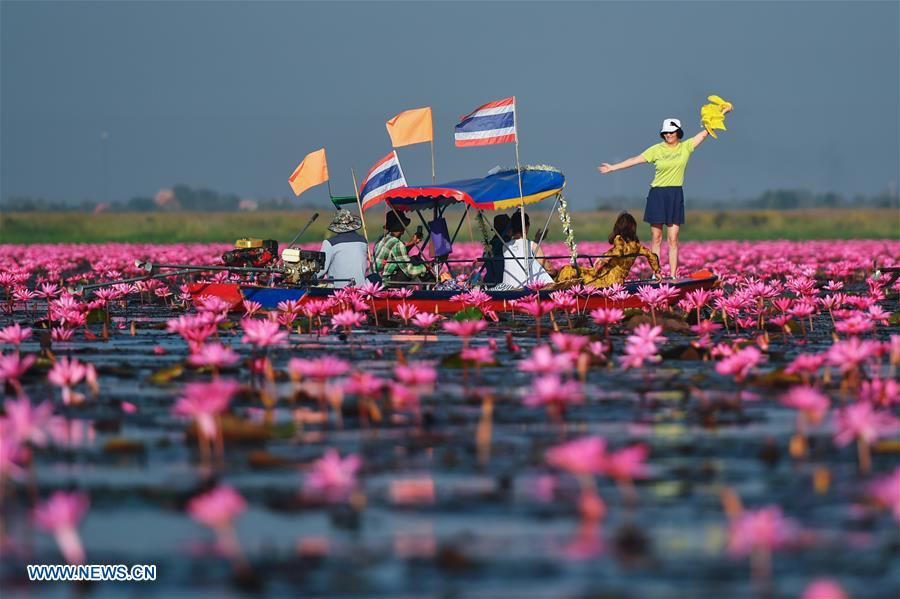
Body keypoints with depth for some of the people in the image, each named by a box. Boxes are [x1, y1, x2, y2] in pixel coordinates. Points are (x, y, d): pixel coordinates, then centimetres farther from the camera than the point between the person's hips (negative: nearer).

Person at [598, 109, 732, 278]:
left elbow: (706, 131, 4)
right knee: (656, 238, 1)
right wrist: (613, 168, 2)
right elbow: (635, 160, 4)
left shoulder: (686, 147, 4)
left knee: (673, 239, -1)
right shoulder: (657, 150, 2)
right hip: (657, 194, 0)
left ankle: (673, 276, -1)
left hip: (676, 195, 0)